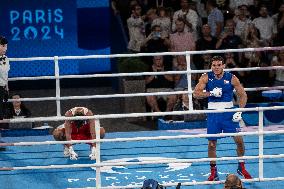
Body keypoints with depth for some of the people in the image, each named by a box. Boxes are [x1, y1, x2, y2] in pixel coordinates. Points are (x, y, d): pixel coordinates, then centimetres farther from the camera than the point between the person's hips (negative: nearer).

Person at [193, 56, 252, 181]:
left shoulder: (231, 78, -6)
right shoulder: (206, 78, -4)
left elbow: (243, 95, -1)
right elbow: (196, 94, -11)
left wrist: (240, 112, -12)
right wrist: (211, 93, -24)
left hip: (228, 113, 0)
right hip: (213, 113, 1)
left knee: (239, 140, -6)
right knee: (211, 144, 2)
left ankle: (241, 168, 14)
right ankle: (213, 172, 16)